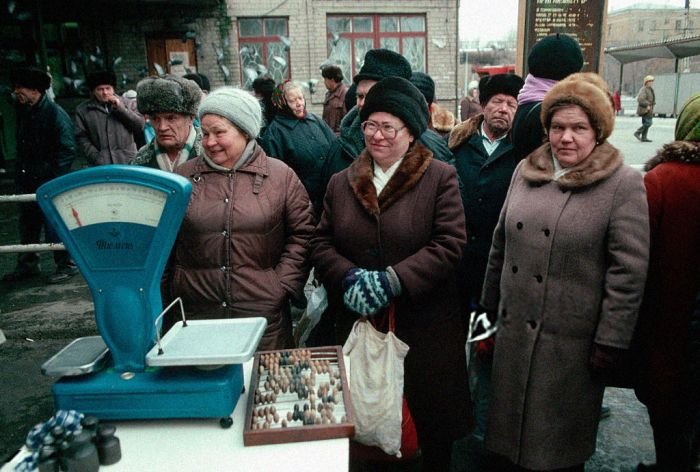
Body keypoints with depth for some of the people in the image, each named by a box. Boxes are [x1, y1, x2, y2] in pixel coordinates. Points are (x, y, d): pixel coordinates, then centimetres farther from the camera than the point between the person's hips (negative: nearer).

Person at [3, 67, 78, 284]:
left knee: (54, 225, -4)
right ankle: (27, 264, 26)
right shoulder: (23, 112, 13)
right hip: (27, 181, 8)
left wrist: (52, 177, -17)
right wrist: (19, 173, 14)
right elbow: (21, 147, 20)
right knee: (27, 224, 14)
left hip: (49, 183, -8)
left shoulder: (55, 114, -11)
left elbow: (67, 150, -14)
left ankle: (67, 265, 9)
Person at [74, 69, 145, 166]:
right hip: (100, 167, -1)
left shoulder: (128, 103, 9)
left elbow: (140, 126, 1)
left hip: (128, 163, 1)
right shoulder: (83, 110, 7)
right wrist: (97, 159, -7)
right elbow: (81, 138, 4)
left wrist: (120, 108, -7)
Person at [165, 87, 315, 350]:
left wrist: (283, 284, -5)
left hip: (264, 311, -1)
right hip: (194, 311, 1)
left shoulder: (280, 175, 2)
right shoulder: (184, 177, 5)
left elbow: (302, 234, 3)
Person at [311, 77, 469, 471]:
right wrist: (349, 277, -12)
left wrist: (393, 280, -19)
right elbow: (321, 243, 7)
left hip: (424, 323, -3)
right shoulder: (341, 182, 9)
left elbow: (449, 245, -11)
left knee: (431, 418, 11)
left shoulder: (440, 178, -4)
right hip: (358, 321, 3)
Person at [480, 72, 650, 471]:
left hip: (573, 342, -4)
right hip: (514, 332, 4)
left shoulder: (624, 184, -9)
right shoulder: (526, 172, 5)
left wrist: (611, 342, -12)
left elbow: (629, 271, -11)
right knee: (510, 425, 18)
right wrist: (490, 305, 14)